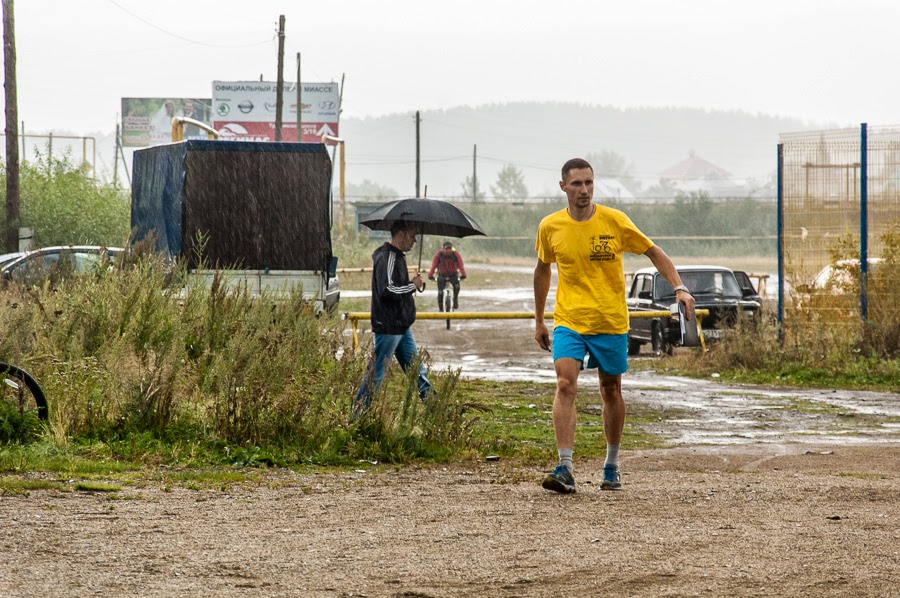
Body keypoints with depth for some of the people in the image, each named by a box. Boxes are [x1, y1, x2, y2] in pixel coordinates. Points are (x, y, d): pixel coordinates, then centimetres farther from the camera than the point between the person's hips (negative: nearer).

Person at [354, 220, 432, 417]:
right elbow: (387, 290, -27)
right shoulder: (386, 258, -18)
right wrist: (413, 286, -18)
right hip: (388, 327, -10)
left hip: (401, 326, 10)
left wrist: (414, 284, 10)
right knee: (376, 373, -3)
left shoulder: (397, 257, 15)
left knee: (417, 370, 15)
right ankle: (359, 414, 4)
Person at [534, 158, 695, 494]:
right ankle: (565, 469, -22)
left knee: (611, 390, 10)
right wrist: (538, 320, 20)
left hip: (611, 321, 0)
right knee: (565, 384, -18)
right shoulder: (550, 227, 0)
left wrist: (679, 288, -10)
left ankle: (612, 466, 27)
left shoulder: (614, 221, -5)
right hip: (568, 321, 0)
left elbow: (653, 252, 4)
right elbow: (542, 269, 17)